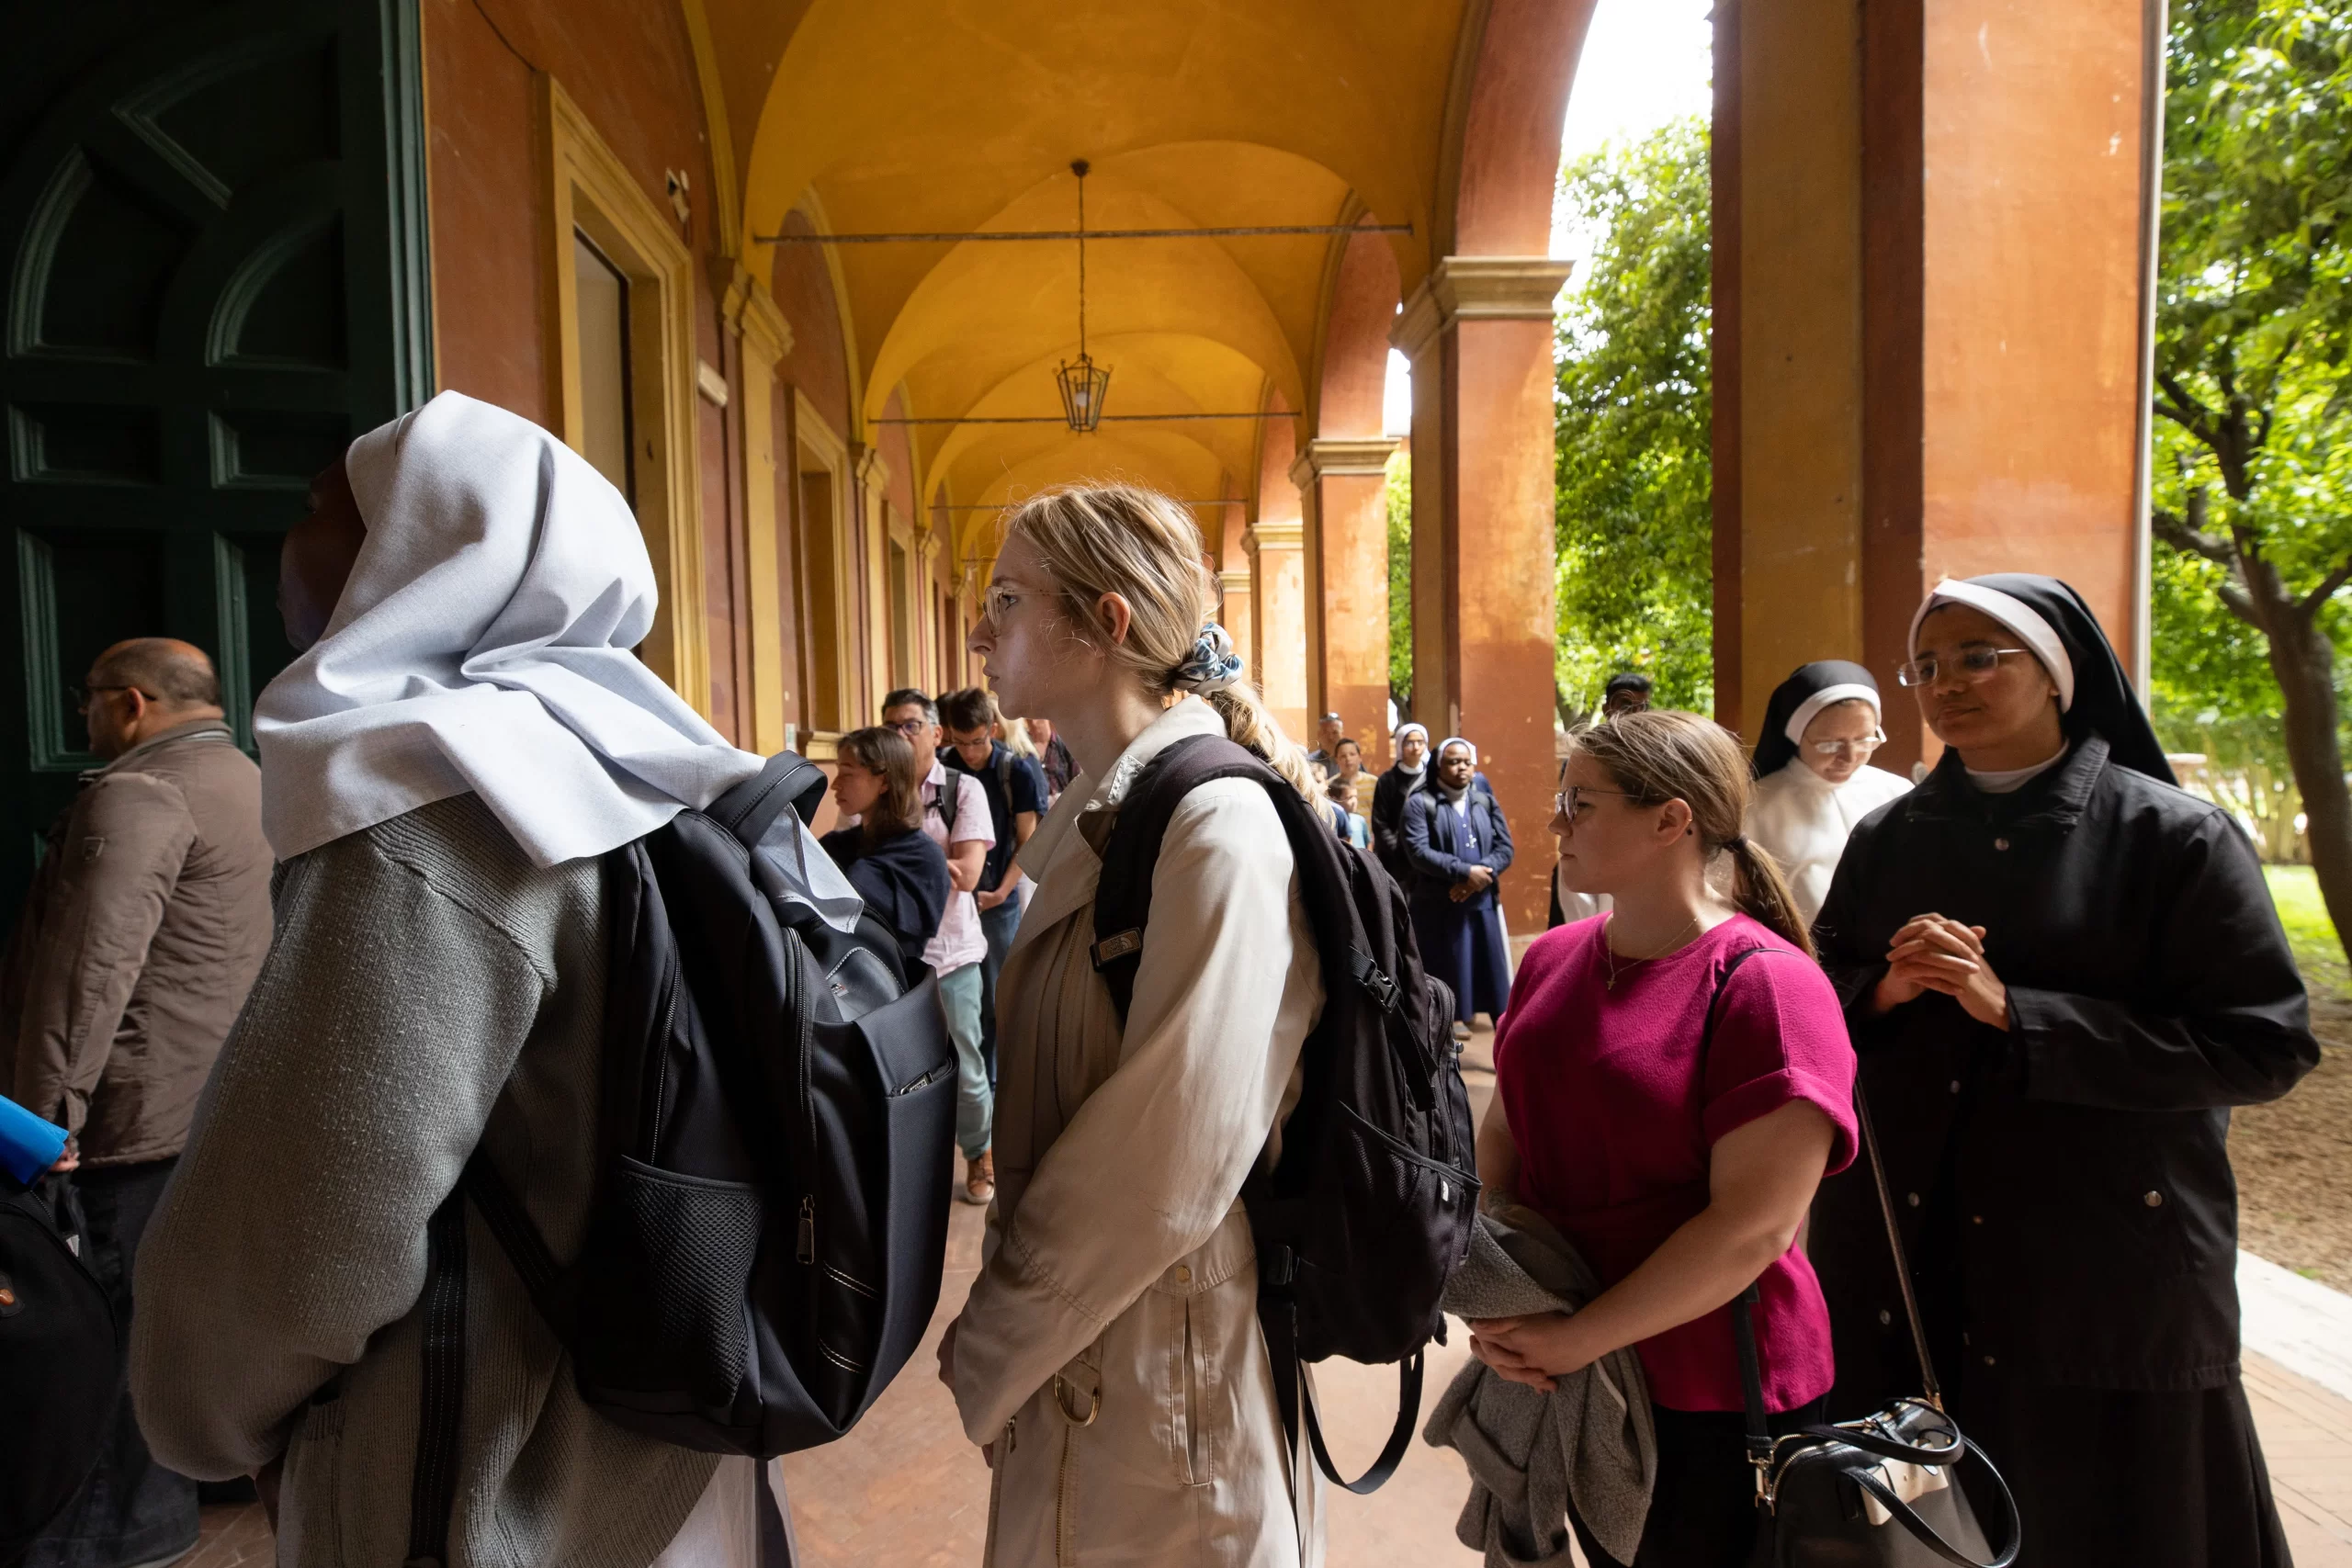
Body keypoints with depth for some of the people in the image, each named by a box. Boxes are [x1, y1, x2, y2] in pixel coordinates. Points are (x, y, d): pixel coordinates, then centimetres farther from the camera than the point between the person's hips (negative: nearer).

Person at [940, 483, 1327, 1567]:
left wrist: (989, 1350, -11)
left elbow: (1168, 1174, -25)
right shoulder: (1099, 814, 5)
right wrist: (1005, 1332, 6)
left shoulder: (1216, 828, -22)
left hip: (1164, 1377, -7)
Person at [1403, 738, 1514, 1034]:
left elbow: (1505, 847, 3)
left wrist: (1479, 877, -14)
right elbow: (1418, 852, -15)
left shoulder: (1485, 801, 10)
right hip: (1438, 903, -3)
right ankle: (1450, 1018, 14)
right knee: (1446, 967, 2)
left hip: (1482, 900, 4)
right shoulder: (1420, 803, -4)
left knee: (1491, 963, 6)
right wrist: (1465, 871, -19)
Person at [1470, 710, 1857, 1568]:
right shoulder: (1552, 960, 1)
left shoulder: (1764, 984, -18)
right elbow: (1501, 1134, 8)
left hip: (1713, 1399, -5)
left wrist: (1579, 1338, -18)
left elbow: (1753, 1224, -22)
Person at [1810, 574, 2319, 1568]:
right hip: (1899, 1258, 4)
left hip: (2100, 1270, -3)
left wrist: (2015, 1013, -20)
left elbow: (2263, 1047, -13)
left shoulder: (2174, 838, -8)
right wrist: (1884, 994, -13)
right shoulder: (1885, 839, 5)